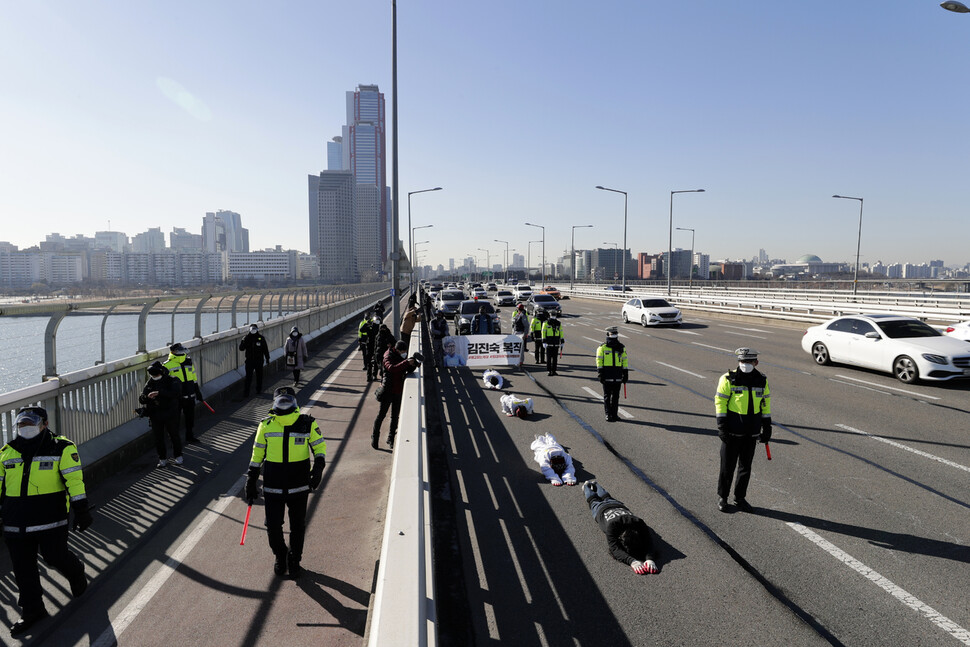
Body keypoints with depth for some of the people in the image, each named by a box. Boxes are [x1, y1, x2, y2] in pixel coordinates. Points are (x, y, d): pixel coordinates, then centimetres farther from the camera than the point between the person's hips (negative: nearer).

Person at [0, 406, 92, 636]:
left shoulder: (62, 448, -5)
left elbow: (74, 480, -9)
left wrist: (81, 510, -13)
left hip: (51, 520, -4)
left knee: (55, 557, 0)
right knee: (22, 568, 8)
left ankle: (76, 574, 34)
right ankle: (32, 610, 23)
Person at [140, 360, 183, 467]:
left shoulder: (172, 381, -8)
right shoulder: (149, 383, 5)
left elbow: (176, 393, -26)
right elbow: (141, 399, 1)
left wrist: (160, 393, -34)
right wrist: (147, 396, -24)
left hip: (170, 414, -4)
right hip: (155, 415, 4)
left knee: (174, 435, 6)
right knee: (158, 438, 8)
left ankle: (178, 456, 23)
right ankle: (163, 458, 22)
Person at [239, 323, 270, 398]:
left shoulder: (261, 338, -1)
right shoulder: (247, 338, 0)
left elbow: (265, 349, 6)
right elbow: (241, 348, -6)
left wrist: (267, 358, 7)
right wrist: (243, 341, -24)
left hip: (259, 361, 1)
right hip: (249, 360, -1)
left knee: (259, 376, 12)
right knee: (248, 377, -5)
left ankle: (258, 389, 29)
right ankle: (245, 392, -2)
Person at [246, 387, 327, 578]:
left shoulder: (307, 424, -5)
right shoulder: (266, 425, -1)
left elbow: (319, 446, 5)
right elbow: (257, 453, 8)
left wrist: (318, 467, -13)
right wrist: (251, 480, 8)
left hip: (299, 486, -1)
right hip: (273, 487, 1)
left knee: (297, 526, 11)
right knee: (273, 526, 7)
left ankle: (295, 560, 33)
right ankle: (280, 556, 35)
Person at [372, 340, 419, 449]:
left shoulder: (401, 357, 9)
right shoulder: (388, 357, -12)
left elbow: (408, 370, 9)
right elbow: (391, 368, -32)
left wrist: (413, 364, -10)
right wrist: (406, 362, -37)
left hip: (398, 391, 6)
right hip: (388, 390, -6)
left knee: (395, 416, 11)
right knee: (382, 414, 3)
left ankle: (390, 439, 23)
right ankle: (374, 437, 18)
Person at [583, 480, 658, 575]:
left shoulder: (639, 523, -50)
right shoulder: (612, 526, -56)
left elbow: (648, 541, -51)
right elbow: (614, 549, -62)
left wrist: (649, 559, -73)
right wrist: (632, 561, -79)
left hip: (618, 506, 3)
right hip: (601, 509, -3)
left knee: (607, 498, 39)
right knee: (594, 500, 35)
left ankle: (595, 484, 69)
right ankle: (586, 486, 66)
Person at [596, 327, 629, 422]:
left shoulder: (621, 348, 10)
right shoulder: (602, 348, -1)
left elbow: (625, 361, 13)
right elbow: (599, 361, -3)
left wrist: (625, 374, 8)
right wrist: (600, 374, -10)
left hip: (617, 377, 3)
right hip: (607, 376, -3)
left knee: (616, 396, 8)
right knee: (607, 396, 1)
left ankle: (614, 414, 17)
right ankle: (608, 415, 6)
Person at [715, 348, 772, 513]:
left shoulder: (761, 380, 3)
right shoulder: (728, 379, -10)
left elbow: (765, 404, 11)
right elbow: (720, 402, -9)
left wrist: (767, 427, 8)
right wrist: (721, 427, -14)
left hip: (752, 431, 4)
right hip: (732, 430, -4)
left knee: (746, 466, 12)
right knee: (728, 466, 4)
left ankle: (740, 498, 26)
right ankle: (722, 497, 20)